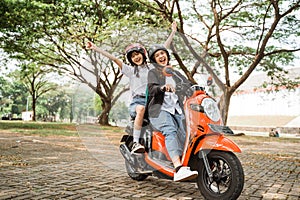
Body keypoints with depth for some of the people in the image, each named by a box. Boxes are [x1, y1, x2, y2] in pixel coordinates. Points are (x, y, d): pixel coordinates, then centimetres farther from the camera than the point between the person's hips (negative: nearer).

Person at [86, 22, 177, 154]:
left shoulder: (153, 68, 20)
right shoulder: (130, 70, 16)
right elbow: (114, 58, 7)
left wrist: (173, 33, 21)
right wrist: (95, 48, 0)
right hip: (137, 101, -2)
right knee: (141, 109, -37)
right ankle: (135, 143, -38)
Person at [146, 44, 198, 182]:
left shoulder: (176, 73, 29)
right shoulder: (153, 72, 13)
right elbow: (151, 88, -7)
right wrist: (163, 87, -29)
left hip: (176, 110, 5)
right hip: (159, 110, -5)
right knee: (170, 131, -34)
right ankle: (178, 169, -47)